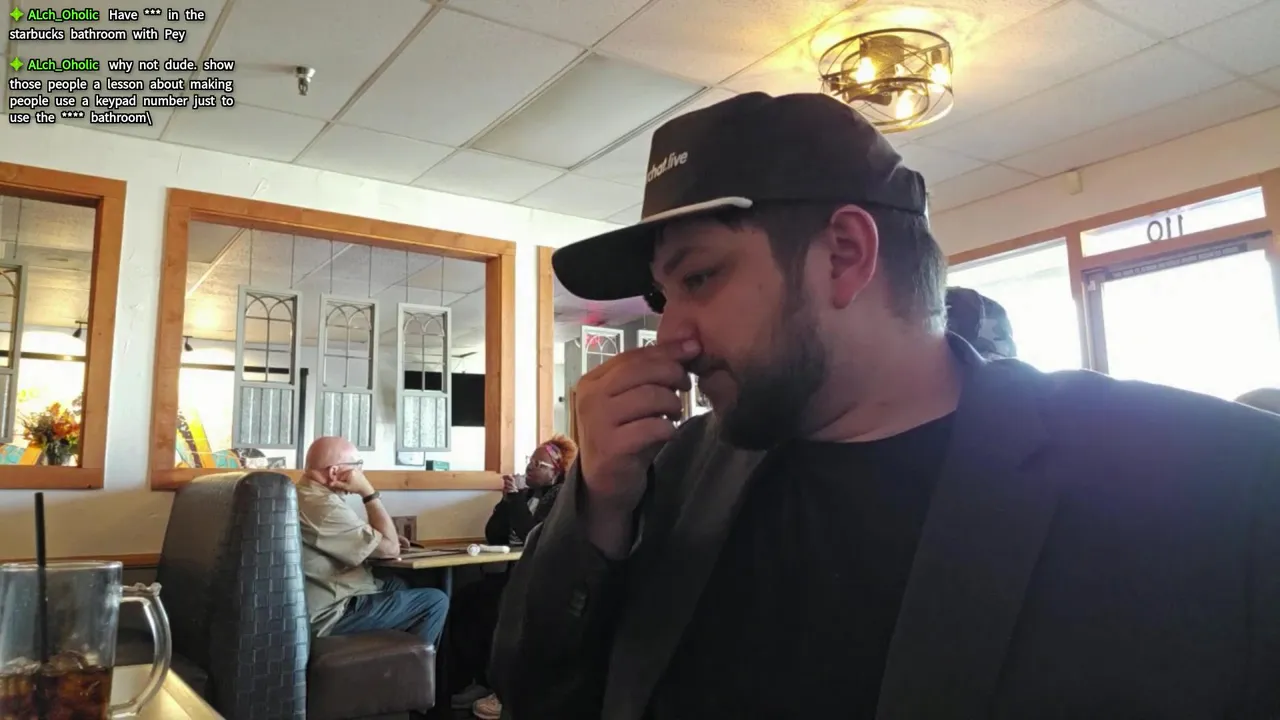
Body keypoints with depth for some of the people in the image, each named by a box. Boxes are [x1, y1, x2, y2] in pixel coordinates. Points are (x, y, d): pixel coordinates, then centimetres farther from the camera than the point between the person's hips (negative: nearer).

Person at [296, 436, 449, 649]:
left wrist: (384, 537, 7)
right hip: (332, 614, -11)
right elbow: (390, 548, -20)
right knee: (436, 601, -6)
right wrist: (368, 492, -17)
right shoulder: (323, 505, -24)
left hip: (324, 602, 11)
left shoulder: (305, 494, 10)